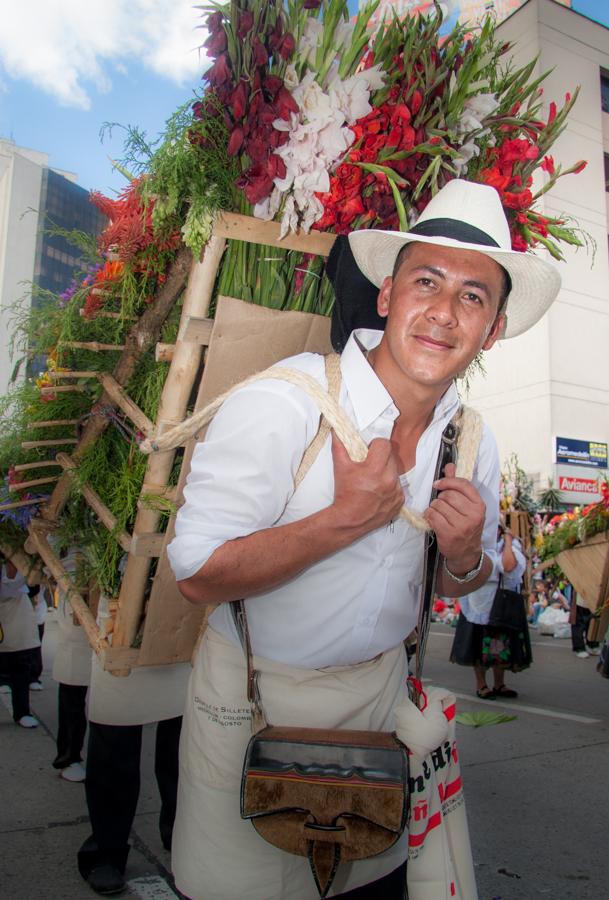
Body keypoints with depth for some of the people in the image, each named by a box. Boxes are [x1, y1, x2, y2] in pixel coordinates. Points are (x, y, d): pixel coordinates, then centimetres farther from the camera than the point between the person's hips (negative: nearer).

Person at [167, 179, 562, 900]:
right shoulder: (281, 404, -26)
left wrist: (464, 558, -17)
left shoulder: (474, 443, -6)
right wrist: (348, 517, -30)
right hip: (256, 693, -4)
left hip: (380, 688, 5)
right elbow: (199, 575, -24)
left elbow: (461, 587, 7)